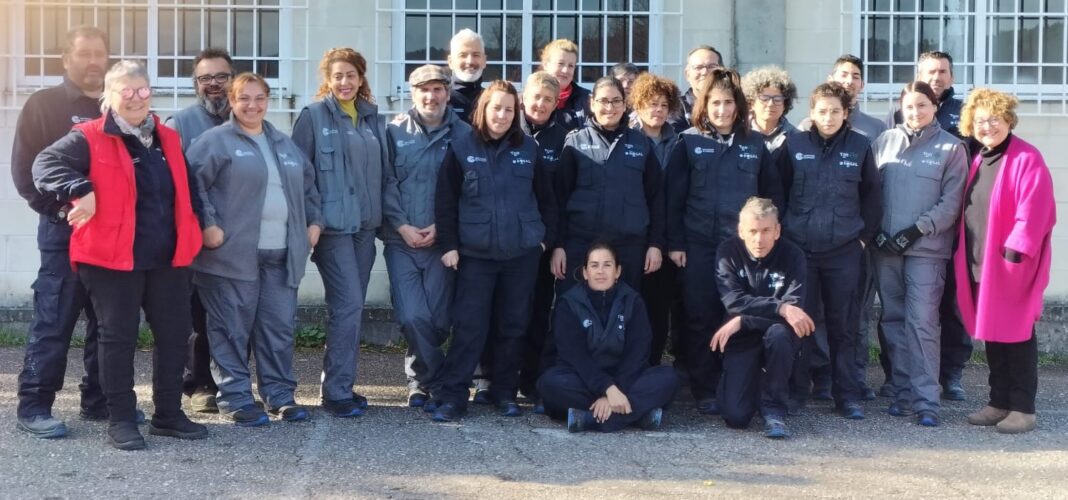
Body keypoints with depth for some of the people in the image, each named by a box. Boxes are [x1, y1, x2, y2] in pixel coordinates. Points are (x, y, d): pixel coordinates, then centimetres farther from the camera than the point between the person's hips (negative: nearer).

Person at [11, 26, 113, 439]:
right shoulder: (43, 105, 1)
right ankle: (33, 406, 0)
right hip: (65, 232, -5)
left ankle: (99, 400, 19)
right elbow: (24, 170, -4)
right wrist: (58, 208, -13)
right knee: (53, 322, -5)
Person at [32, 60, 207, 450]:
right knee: (118, 338, 1)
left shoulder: (168, 139, 15)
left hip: (168, 257, 6)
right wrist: (80, 193, -24)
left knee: (174, 335, 9)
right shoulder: (90, 138, -5)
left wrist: (190, 236, 15)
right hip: (113, 257, -6)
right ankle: (120, 420, 9)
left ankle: (168, 414, 21)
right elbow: (45, 164, -13)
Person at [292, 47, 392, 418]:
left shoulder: (373, 118, 13)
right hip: (332, 225, -6)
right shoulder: (314, 116, -4)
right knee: (348, 306, -11)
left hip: (365, 225, 6)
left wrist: (389, 216, 7)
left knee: (351, 308, 10)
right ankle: (336, 392, -3)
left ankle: (342, 385, 18)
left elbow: (384, 171, 16)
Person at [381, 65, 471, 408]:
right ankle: (433, 377, 12)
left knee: (438, 319, 2)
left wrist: (442, 226, -9)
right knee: (412, 316, -9)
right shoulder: (395, 133, 5)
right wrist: (402, 226, -8)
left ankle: (422, 377, 24)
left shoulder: (463, 135, 3)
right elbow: (386, 184, 1)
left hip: (442, 239, 0)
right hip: (401, 240, 0)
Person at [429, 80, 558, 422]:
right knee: (469, 326, -4)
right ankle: (452, 395, 1)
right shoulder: (461, 148, -2)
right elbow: (445, 200, -2)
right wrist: (449, 244, -6)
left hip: (522, 253, 3)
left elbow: (546, 197, 11)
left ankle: (505, 392, 20)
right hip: (476, 253, -2)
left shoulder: (527, 148, 5)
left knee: (513, 324, 8)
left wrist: (546, 238, 7)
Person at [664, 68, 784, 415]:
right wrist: (675, 243, -5)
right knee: (701, 317, 0)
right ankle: (704, 392, 9)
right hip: (699, 244, -1)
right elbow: (674, 196, 0)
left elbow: (773, 194, 11)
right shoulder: (689, 143, 2)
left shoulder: (755, 144, 8)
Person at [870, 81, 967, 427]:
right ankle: (903, 391, 16)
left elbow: (950, 202, -3)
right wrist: (875, 230, -3)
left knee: (922, 322, -9)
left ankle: (925, 400, -6)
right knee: (893, 320, 7)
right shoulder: (884, 142, 9)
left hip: (927, 248, -3)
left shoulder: (951, 148, 1)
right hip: (885, 246, 4)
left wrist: (917, 230, -12)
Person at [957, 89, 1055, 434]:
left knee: (1017, 334, -1)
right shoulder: (977, 163, 14)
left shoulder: (1027, 159, -11)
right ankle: (999, 402, 20)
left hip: (1012, 264, -7)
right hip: (980, 264, 7)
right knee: (991, 333, 11)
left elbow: (1034, 211, -18)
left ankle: (1023, 408, 6)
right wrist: (963, 253, 13)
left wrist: (1016, 250, -23)